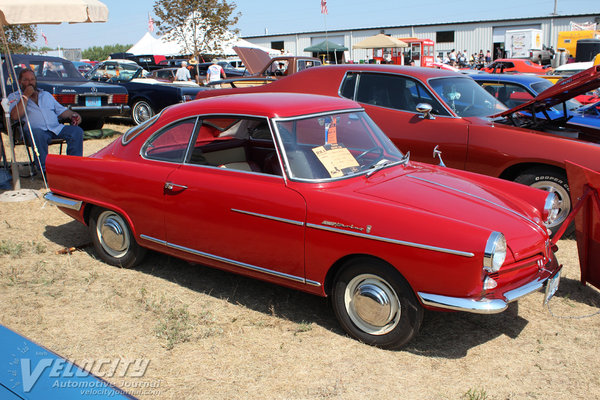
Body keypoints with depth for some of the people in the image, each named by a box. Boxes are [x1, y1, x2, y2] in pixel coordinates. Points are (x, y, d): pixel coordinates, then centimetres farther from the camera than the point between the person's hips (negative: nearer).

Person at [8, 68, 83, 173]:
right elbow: (15, 116, -6)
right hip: (35, 130, -4)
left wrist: (73, 115, 6)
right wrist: (26, 96, -4)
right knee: (38, 134, -41)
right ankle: (46, 169, -36)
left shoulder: (46, 94, 30)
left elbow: (61, 110, 29)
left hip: (56, 128, 4)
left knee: (77, 131, -22)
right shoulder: (14, 96, 14)